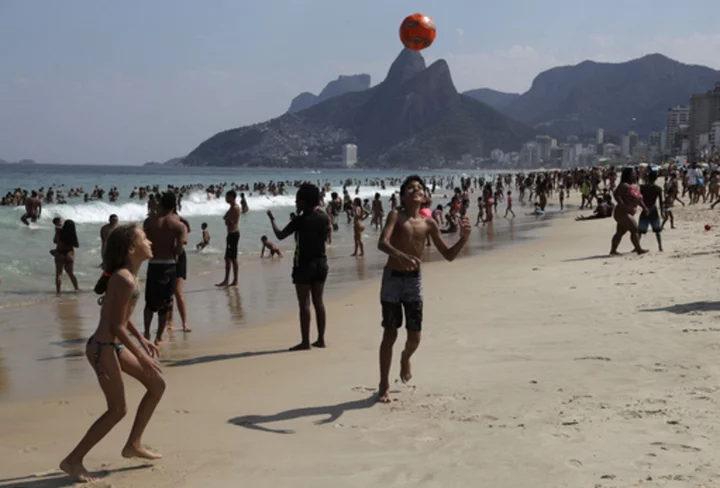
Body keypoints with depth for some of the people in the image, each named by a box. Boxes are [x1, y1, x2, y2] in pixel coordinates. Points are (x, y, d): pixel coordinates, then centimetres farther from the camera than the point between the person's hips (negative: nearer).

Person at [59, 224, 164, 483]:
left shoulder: (128, 274, 7)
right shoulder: (125, 280, -23)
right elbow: (117, 326, -23)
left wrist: (141, 339, 20)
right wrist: (141, 356, -17)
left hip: (113, 346, 10)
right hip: (103, 348, -10)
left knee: (157, 385, 13)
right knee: (118, 410, -3)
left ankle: (133, 444, 22)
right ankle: (73, 460, 9)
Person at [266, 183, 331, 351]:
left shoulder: (300, 220, -15)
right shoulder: (323, 217, 2)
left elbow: (280, 235, -8)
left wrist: (272, 219, 7)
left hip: (304, 263, -6)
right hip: (321, 262, 6)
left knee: (304, 303, -2)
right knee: (318, 301, 11)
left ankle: (305, 342, -1)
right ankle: (321, 339, 14)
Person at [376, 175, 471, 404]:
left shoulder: (429, 223, 2)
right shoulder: (396, 216, -7)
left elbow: (448, 255, 5)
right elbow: (382, 243, -24)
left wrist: (464, 237, -12)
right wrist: (401, 255, -43)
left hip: (414, 280, 3)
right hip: (392, 278, -3)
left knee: (415, 336, 5)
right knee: (390, 334, -1)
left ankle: (405, 359, 41)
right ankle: (384, 385, 12)